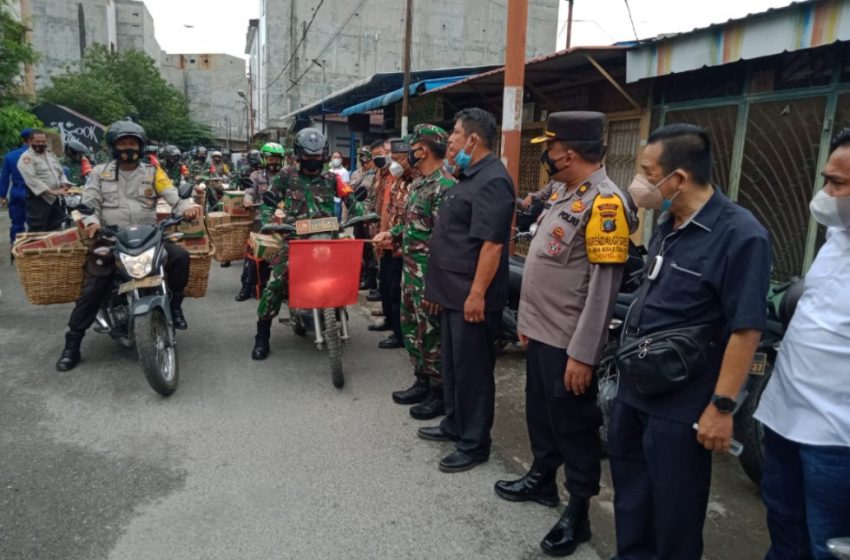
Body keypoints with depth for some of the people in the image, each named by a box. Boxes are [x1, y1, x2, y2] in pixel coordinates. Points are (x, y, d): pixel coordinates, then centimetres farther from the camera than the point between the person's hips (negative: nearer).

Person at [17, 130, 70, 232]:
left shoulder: (51, 155, 17)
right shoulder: (26, 158, -8)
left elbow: (61, 173, 22)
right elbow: (32, 179, -19)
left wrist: (64, 184, -1)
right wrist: (52, 192, -26)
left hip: (55, 199, 7)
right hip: (38, 200, -7)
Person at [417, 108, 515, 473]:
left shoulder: (492, 181, -18)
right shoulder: (470, 177, 16)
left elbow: (492, 243, -25)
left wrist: (477, 294, -25)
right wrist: (438, 286, 22)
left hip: (471, 296, -11)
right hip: (454, 292, 11)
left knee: (472, 370, 1)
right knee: (452, 363, 20)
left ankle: (474, 444, 15)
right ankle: (454, 424, 36)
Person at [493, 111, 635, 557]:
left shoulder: (604, 202, -18)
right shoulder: (561, 192, 10)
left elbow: (603, 288, -22)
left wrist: (582, 354, -22)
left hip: (568, 341, -8)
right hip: (540, 332, 9)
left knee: (574, 426, 7)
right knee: (541, 414, 22)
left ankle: (577, 512, 24)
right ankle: (542, 479, 42)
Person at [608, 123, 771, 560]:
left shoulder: (739, 235, -20)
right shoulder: (668, 225, 6)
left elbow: (746, 329, -21)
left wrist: (722, 406, -20)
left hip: (679, 405, -8)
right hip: (633, 388, 8)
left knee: (673, 507, 11)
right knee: (630, 491, 23)